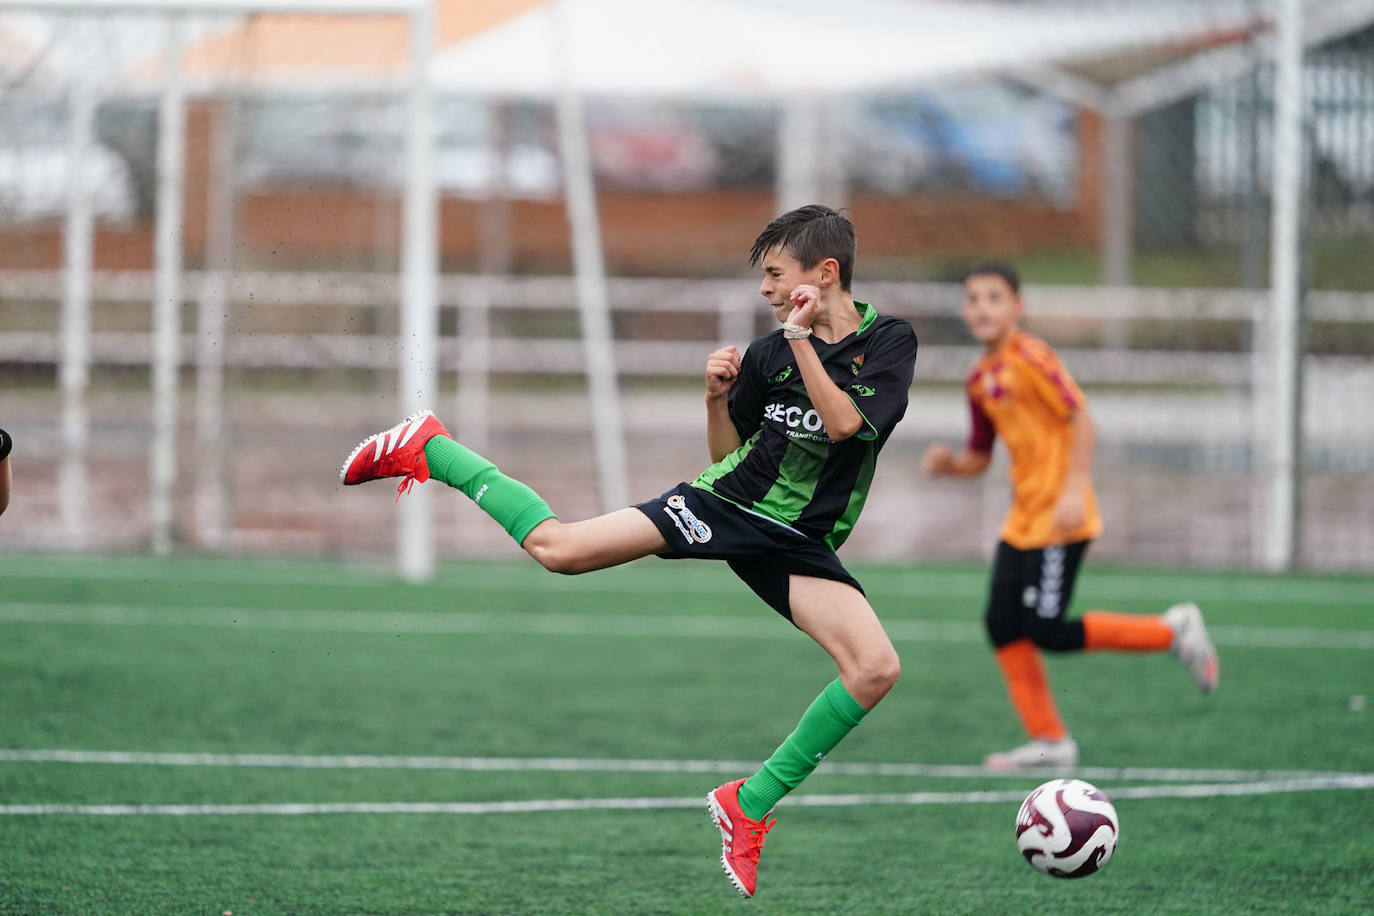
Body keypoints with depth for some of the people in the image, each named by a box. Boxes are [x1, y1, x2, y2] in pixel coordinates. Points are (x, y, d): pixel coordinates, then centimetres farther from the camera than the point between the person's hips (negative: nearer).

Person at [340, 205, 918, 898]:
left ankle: (750, 804, -10)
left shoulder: (889, 342, -3)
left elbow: (845, 423, -19)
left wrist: (802, 339, -21)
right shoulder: (766, 353, 3)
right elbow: (727, 456, 11)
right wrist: (718, 400, -7)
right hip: (728, 502, 0)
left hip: (800, 546, 0)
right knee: (556, 546, -14)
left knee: (876, 669, -23)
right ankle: (428, 449, 8)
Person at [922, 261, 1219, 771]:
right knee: (1002, 626, 2)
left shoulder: (1030, 357, -12)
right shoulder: (981, 379, 13)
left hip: (1058, 518, -8)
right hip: (1022, 520, 8)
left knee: (1047, 630, -12)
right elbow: (980, 456, 20)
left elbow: (1080, 418, -17)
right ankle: (1049, 741, 9)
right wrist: (951, 463, -1)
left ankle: (1173, 631, 3)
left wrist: (1075, 488, -24)